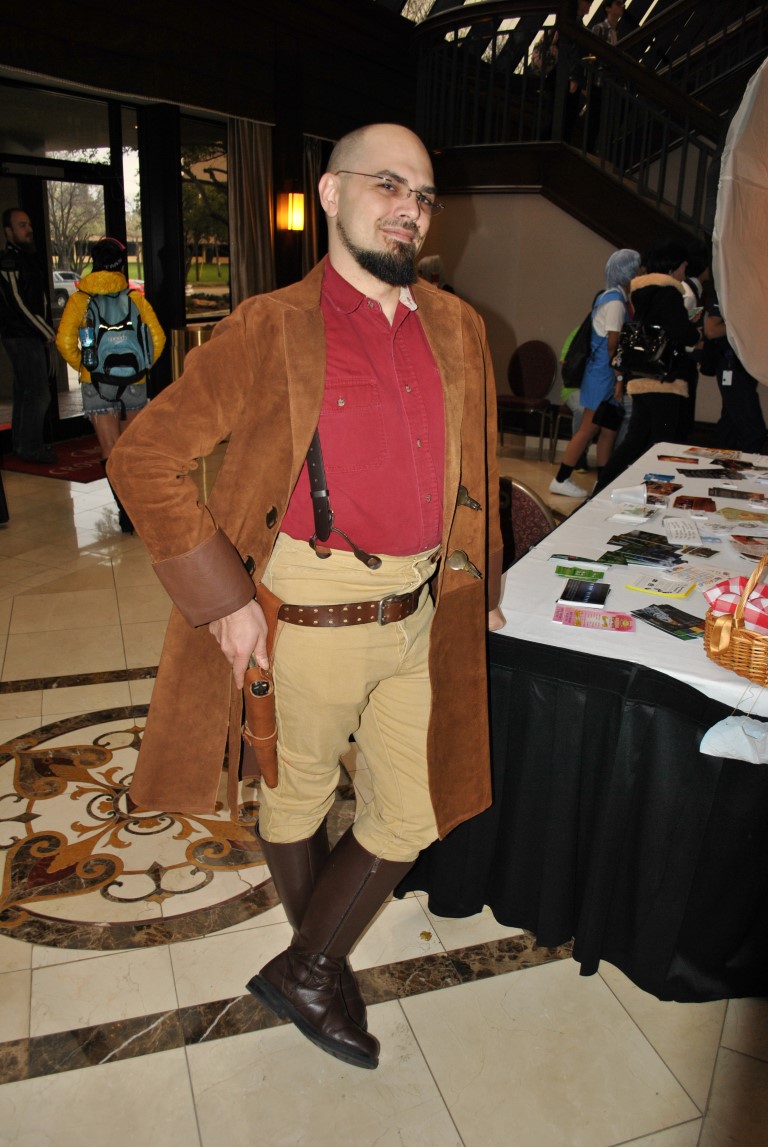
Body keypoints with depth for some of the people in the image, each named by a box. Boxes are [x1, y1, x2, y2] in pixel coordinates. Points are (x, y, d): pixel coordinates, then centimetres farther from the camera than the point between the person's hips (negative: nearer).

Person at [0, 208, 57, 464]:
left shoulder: (26, 258, 18)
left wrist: (47, 331, 12)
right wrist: (48, 334, -13)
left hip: (33, 337, 10)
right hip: (22, 337, -10)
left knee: (25, 391, 15)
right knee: (38, 393, -9)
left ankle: (21, 442, 24)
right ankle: (30, 448, -2)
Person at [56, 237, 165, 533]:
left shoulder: (79, 299, -1)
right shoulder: (135, 298, -1)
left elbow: (65, 341, -10)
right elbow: (157, 338, -6)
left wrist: (84, 367, 4)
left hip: (97, 384, -1)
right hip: (134, 383, 1)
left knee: (110, 450, -1)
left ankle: (126, 507, -14)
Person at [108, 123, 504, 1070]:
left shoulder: (456, 326, 7)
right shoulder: (270, 329, -8)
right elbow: (145, 459, -8)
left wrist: (479, 580, 13)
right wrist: (222, 599, -13)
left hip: (421, 617, 5)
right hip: (312, 618, -5)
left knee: (416, 813, 13)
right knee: (299, 799, 16)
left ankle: (306, 969, 35)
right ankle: (316, 967, 44)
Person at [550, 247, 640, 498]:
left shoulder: (609, 297, 13)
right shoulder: (615, 301, -14)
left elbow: (611, 341, 12)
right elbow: (613, 345, -16)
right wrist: (619, 379, -14)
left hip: (601, 371, 9)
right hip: (604, 373, -9)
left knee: (609, 428, 11)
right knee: (588, 429, -5)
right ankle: (560, 480, 1)